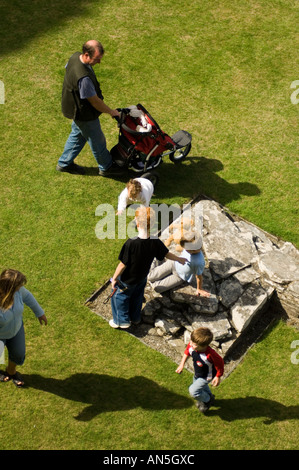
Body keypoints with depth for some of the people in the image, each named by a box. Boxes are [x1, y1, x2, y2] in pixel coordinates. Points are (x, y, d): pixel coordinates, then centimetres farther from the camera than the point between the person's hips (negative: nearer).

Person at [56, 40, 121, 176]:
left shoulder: (76, 56, -12)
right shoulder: (83, 77, -40)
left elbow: (66, 68, 11)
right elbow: (94, 101, -29)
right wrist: (111, 112, -12)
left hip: (76, 107, 9)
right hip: (84, 115, -9)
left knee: (77, 134, 28)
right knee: (97, 141, 13)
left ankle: (64, 163, 44)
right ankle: (106, 167, 37)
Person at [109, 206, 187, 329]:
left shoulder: (131, 243, -35)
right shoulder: (155, 242, -21)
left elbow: (123, 264, -27)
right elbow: (167, 254, -3)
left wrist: (114, 278, -12)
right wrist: (179, 259, 17)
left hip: (128, 280, -5)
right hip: (142, 278, 5)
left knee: (119, 297, 22)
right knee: (137, 297, 30)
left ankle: (122, 320, 36)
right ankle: (135, 318, 49)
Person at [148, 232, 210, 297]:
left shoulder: (199, 262, -42)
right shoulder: (188, 247, -24)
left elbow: (199, 276, -23)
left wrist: (199, 289, -7)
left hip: (179, 277, -4)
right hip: (173, 263, 4)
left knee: (157, 288, -8)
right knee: (150, 277, -1)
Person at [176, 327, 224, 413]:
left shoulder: (210, 354, -45)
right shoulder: (191, 346, -29)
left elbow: (220, 363, -27)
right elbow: (187, 352, -4)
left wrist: (218, 377, -15)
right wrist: (182, 364, -3)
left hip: (206, 377, -6)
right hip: (197, 374, 6)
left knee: (193, 391, -9)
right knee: (202, 387, 31)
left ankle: (207, 400, 22)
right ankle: (210, 397, 64)